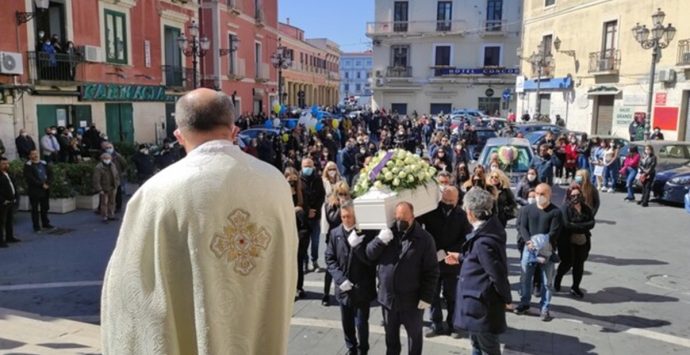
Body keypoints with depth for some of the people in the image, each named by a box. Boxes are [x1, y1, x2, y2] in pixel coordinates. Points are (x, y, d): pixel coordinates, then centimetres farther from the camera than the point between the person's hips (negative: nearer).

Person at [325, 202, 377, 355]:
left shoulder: (367, 233, -11)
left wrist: (357, 244, -28)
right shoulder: (335, 233, 0)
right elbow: (330, 258, 2)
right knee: (347, 323, 17)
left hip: (362, 288, -3)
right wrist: (340, 278, -10)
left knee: (361, 323, 5)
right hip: (343, 287, 3)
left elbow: (371, 259, -15)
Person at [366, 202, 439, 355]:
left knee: (414, 334, 16)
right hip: (387, 296, 4)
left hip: (412, 299, -3)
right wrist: (380, 240, -18)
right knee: (390, 334, 21)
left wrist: (427, 297, -13)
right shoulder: (387, 233, 1)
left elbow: (431, 271, -10)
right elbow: (369, 254, 0)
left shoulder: (424, 239, -11)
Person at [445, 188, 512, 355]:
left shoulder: (483, 241, -32)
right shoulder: (490, 227, -1)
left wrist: (507, 299, -12)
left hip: (482, 305, -10)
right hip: (479, 300, 10)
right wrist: (461, 257, 22)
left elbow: (498, 274, -26)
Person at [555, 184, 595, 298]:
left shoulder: (586, 208, 7)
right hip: (567, 241, -4)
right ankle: (558, 278, 31)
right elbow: (566, 225, -20)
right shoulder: (565, 208, -9)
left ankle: (575, 287, 22)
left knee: (579, 264, 7)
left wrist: (576, 226, -17)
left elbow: (592, 223, -4)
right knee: (567, 263, 2)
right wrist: (582, 226, -14)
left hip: (582, 241, 5)